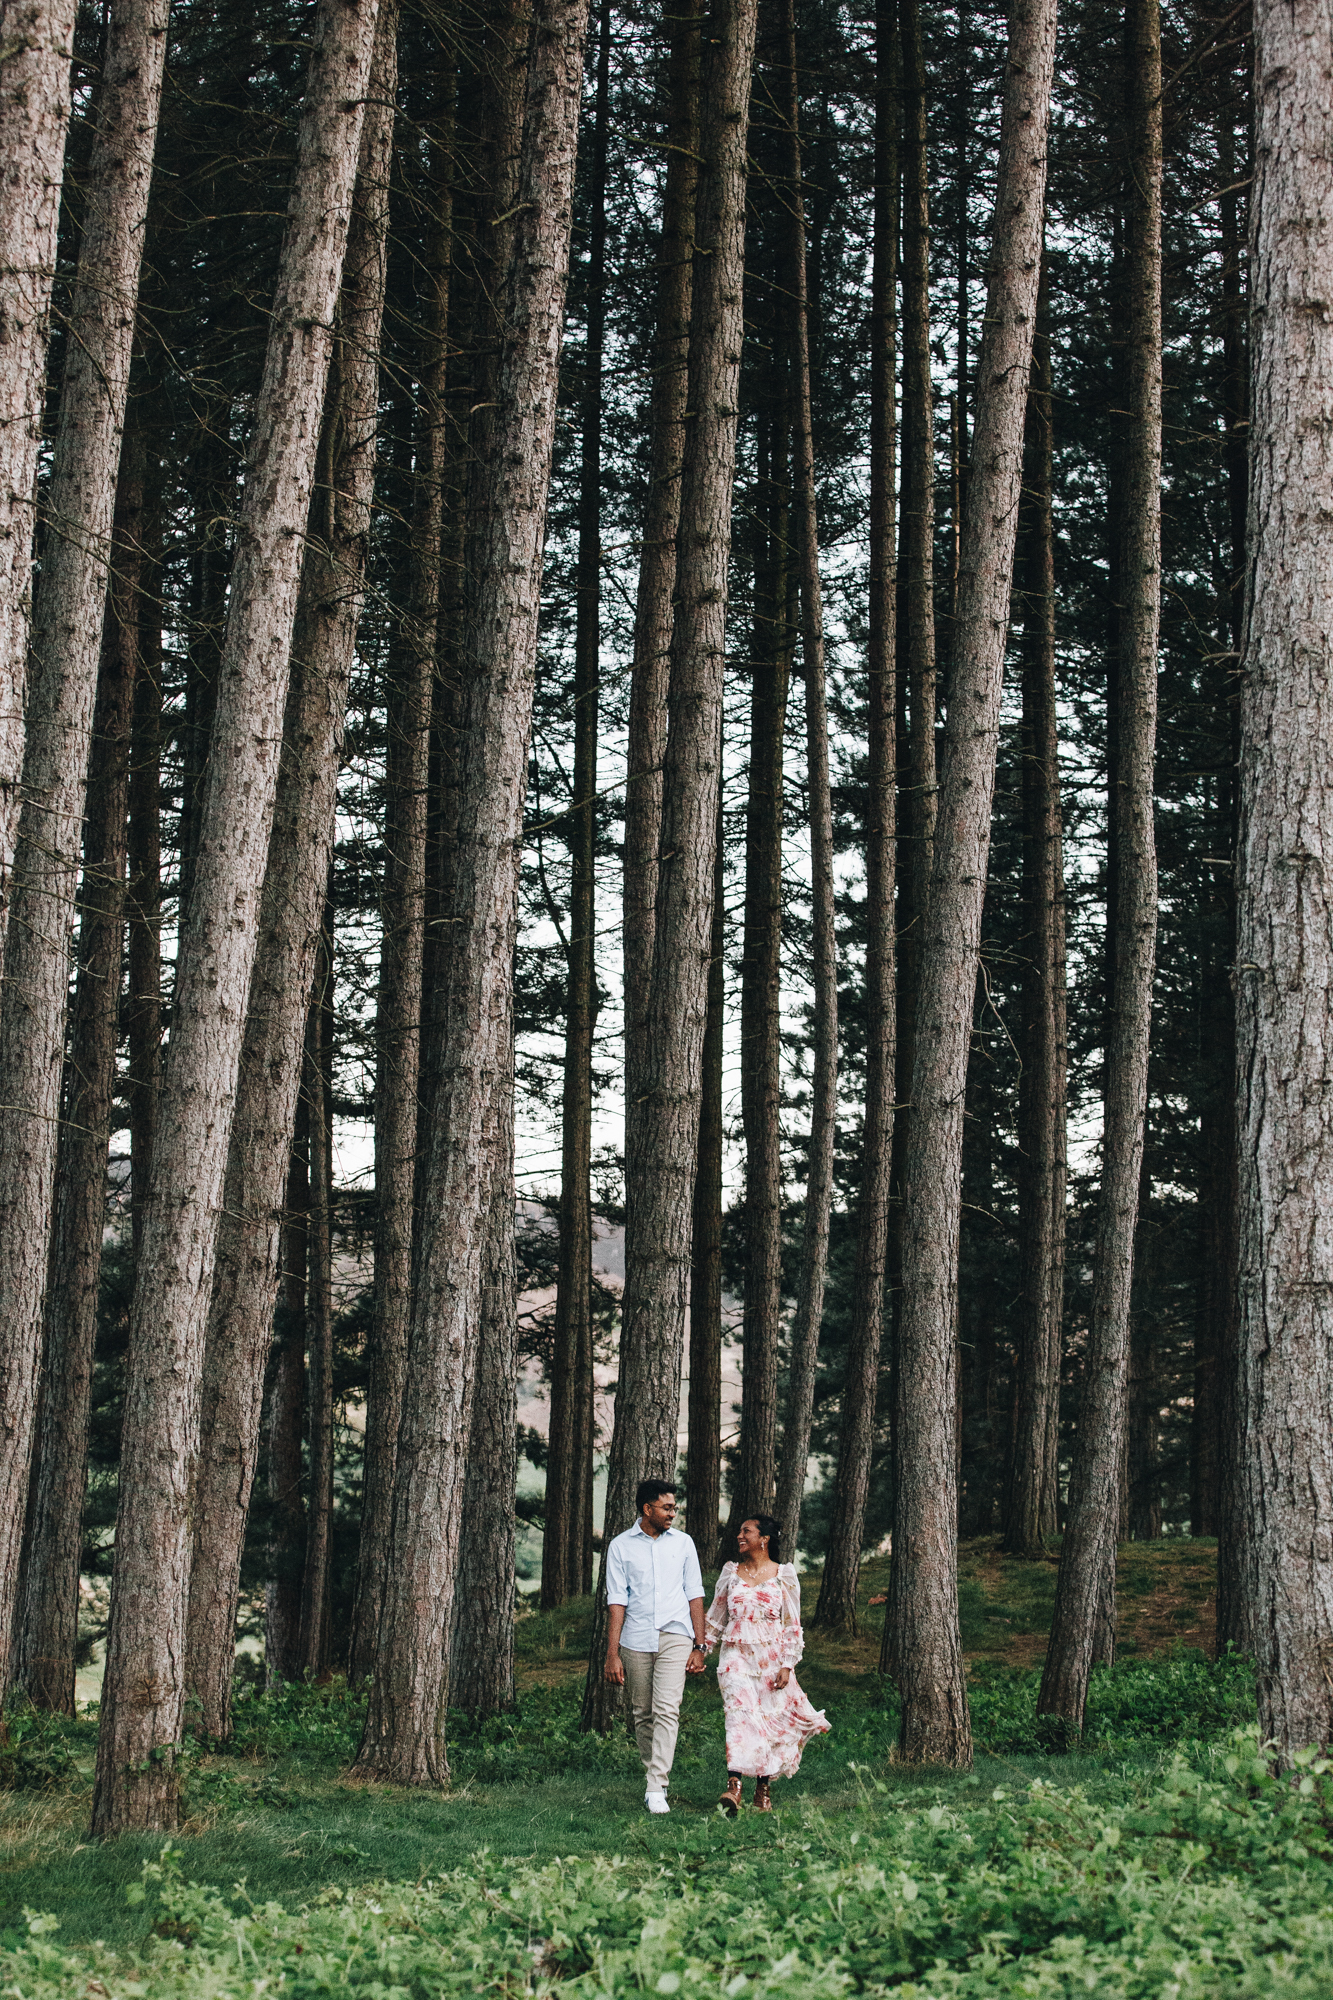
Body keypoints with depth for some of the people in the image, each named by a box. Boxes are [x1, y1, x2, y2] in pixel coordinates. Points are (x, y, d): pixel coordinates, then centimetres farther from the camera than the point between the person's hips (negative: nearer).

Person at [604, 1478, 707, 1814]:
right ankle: (652, 1776, 24)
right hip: (636, 1640, 0)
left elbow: (695, 1594, 11)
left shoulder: (682, 1542, 9)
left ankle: (656, 1789, -16)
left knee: (667, 1710, -13)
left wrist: (700, 1646, 6)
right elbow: (617, 1601, 0)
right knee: (642, 1714, 7)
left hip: (675, 1636, 0)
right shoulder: (621, 1546, 3)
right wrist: (612, 1654, -5)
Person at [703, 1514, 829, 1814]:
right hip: (736, 1654, 0)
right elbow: (716, 1617, 16)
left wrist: (786, 1665, -5)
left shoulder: (784, 1574, 2)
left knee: (771, 1721, 3)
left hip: (771, 1658, 0)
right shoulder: (731, 1572, 8)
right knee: (739, 1712, -17)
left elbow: (792, 1625, 2)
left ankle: (763, 1789, 18)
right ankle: (734, 1786, -28)